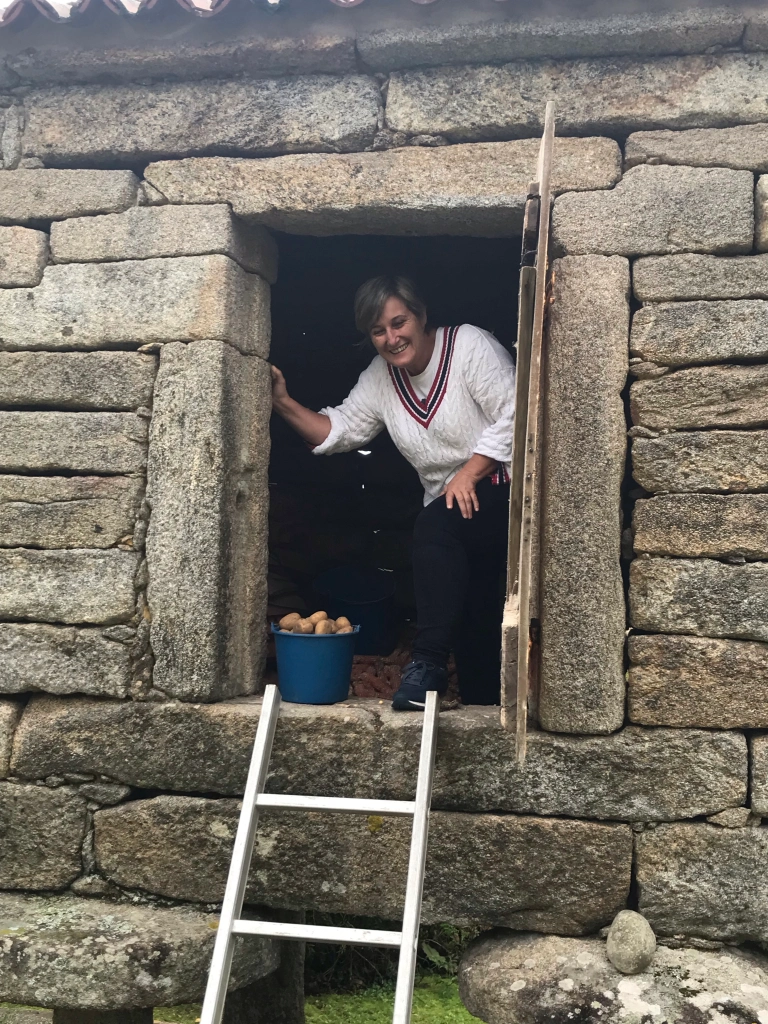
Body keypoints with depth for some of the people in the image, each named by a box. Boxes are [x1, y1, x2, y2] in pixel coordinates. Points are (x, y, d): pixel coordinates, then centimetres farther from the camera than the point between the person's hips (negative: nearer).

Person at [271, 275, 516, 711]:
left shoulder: (469, 344, -9)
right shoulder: (380, 378, 10)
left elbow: (513, 415, -15)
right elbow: (339, 429, 8)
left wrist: (469, 472, -21)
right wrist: (284, 404, -6)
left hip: (504, 490, -7)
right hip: (453, 513, 7)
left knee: (436, 524, -33)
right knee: (472, 624, 4)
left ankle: (428, 661, -31)